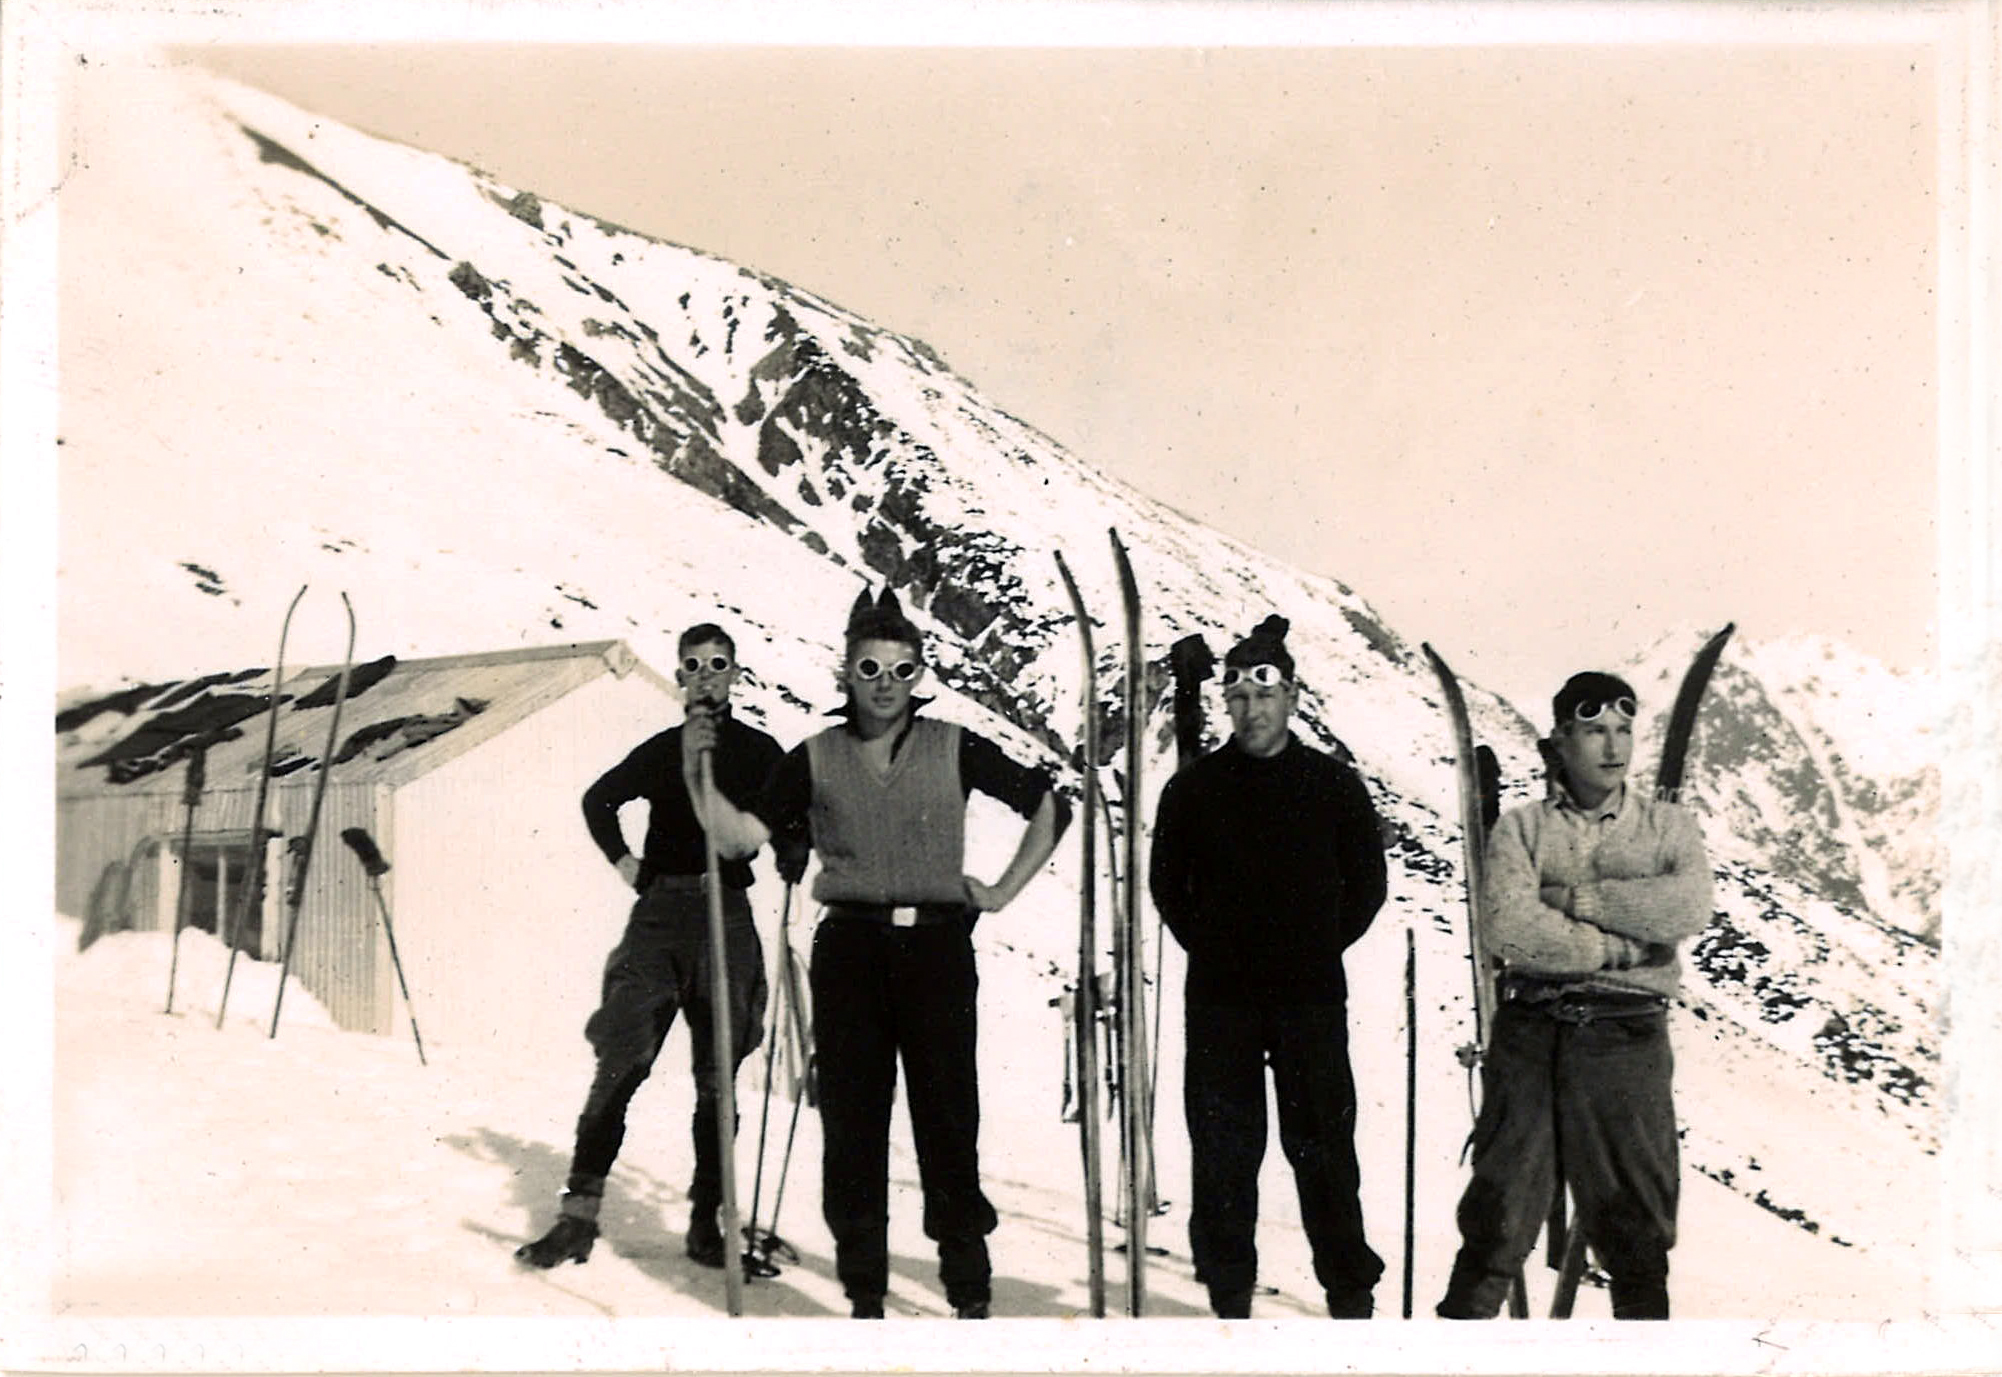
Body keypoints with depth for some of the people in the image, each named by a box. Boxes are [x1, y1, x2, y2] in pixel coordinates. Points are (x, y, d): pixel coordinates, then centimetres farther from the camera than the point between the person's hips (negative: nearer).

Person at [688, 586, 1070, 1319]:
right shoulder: (816, 759, 9)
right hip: (849, 948, 1)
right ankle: (864, 1293, 14)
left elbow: (1051, 809, 12)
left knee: (947, 1116, -1)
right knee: (851, 1121, 4)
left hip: (936, 944, -1)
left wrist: (1003, 891, 6)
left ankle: (971, 1293, 9)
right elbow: (742, 834, 2)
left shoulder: (954, 750, 6)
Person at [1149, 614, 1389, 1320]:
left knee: (1322, 1147, 2)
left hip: (1311, 998, -1)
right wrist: (1212, 948, 8)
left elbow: (1366, 884, 11)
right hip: (1219, 1002, 1)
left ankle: (1351, 1294, 13)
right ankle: (1229, 1296, 16)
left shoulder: (1335, 785, 3)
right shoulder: (1193, 787, 4)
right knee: (1222, 1152, 4)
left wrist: (1318, 948, 7)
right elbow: (1167, 883, 13)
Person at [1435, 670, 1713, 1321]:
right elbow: (1509, 928, -10)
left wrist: (1573, 896, -10)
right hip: (1530, 1031, -1)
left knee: (1634, 1207, 7)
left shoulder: (1669, 827, 11)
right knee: (1500, 1200, 4)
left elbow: (1688, 907, -10)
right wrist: (1620, 949, -9)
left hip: (1626, 1039, 1)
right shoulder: (1521, 828, 7)